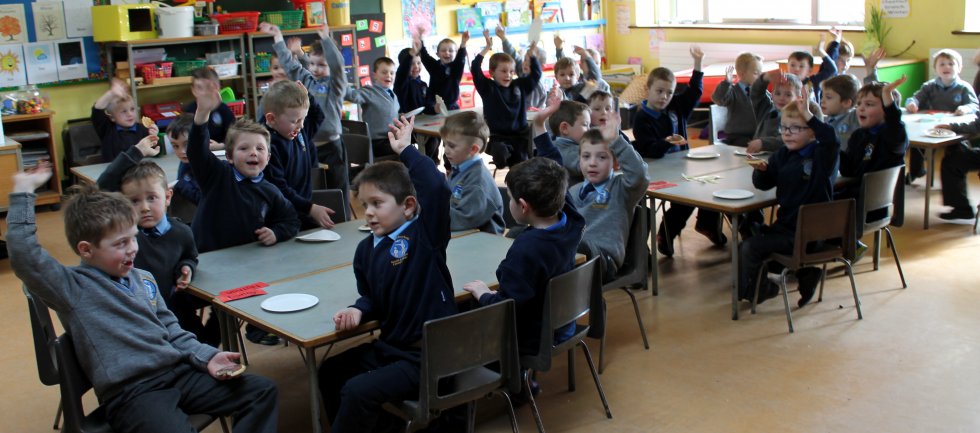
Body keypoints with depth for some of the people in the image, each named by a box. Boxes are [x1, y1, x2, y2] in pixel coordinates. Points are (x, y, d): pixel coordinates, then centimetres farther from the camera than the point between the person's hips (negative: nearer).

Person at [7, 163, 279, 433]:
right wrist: (24, 192, -18)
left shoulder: (143, 279, 18)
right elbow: (25, 258, -18)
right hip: (131, 393, -7)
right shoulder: (73, 288, -3)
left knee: (263, 391, -1)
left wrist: (207, 357, 8)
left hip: (179, 372, 7)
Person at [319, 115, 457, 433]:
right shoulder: (366, 250, 5)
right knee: (331, 372, 20)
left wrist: (405, 150, -20)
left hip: (429, 357, -9)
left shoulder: (425, 235, -15)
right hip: (389, 346, 9)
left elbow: (436, 188, -31)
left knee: (359, 391, -20)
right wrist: (359, 310, -7)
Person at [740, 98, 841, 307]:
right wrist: (760, 170, -11)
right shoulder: (783, 155, 6)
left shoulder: (822, 156, -14)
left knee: (748, 248, -14)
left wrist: (808, 115, -37)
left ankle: (754, 292, 13)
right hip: (785, 224, 8)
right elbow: (764, 184, 11)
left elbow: (831, 141, -37)